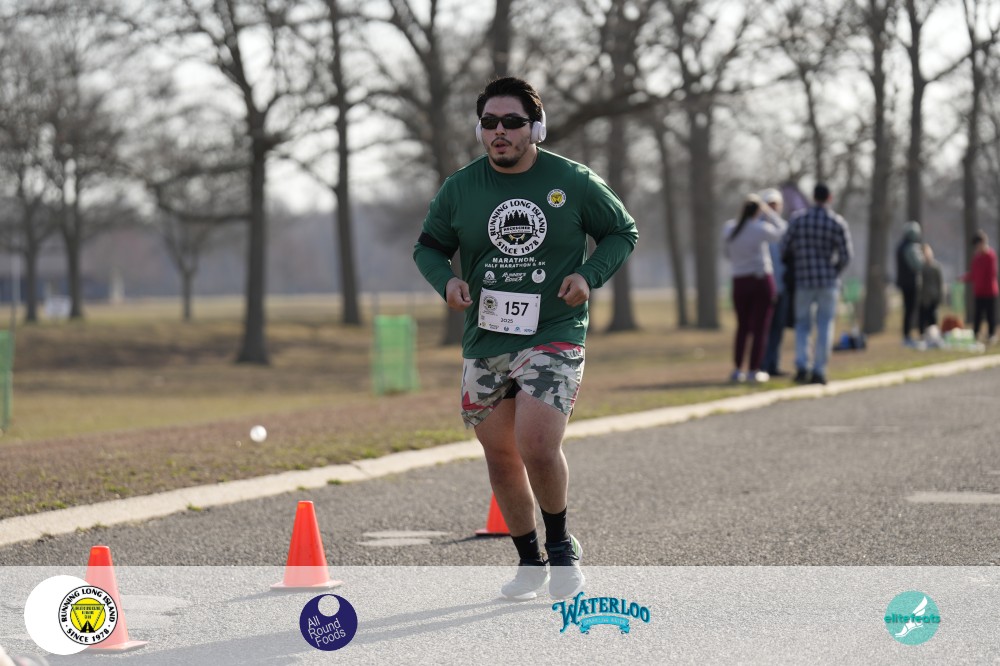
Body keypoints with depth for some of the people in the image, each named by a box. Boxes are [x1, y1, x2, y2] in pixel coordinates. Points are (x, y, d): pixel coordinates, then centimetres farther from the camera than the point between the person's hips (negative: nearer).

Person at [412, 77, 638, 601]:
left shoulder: (573, 182, -3)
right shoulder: (460, 188, 2)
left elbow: (622, 232, 9)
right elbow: (428, 246, 14)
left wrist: (589, 275, -8)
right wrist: (446, 280, -7)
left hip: (554, 337, -3)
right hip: (484, 343, 3)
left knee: (537, 448, -18)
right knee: (500, 458, 8)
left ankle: (560, 545, 8)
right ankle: (529, 561, 26)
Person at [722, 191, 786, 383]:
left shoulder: (728, 229, -1)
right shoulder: (760, 229, -12)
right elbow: (782, 231, 6)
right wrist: (768, 212, 11)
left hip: (740, 282, 4)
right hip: (762, 280, -4)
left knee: (742, 327, 17)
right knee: (760, 328, 2)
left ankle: (737, 370, 12)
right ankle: (754, 372, -1)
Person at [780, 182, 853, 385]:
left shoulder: (797, 219, -2)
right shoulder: (838, 223, -6)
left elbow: (785, 249, 0)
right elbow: (846, 255, -8)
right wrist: (835, 271, 11)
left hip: (803, 281, 1)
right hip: (828, 281, -1)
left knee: (802, 326, 10)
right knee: (825, 327, 4)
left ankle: (801, 367, -6)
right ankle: (819, 372, 0)